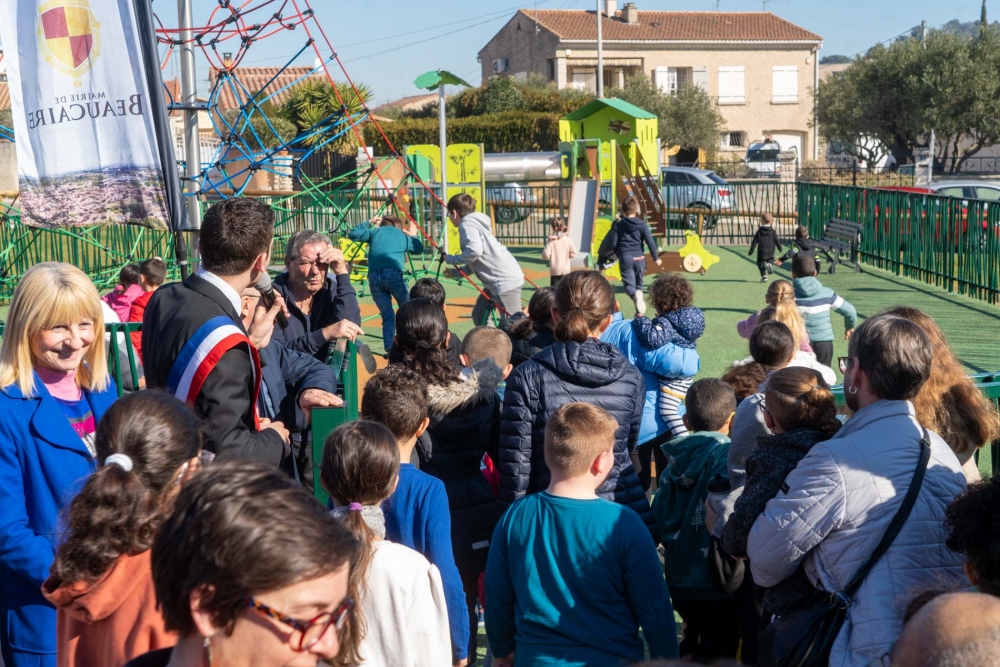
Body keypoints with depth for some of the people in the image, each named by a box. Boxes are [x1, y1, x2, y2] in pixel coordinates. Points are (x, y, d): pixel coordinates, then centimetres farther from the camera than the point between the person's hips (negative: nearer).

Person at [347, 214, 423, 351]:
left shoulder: (375, 232, 25)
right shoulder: (403, 236, 26)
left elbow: (352, 234, 29)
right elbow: (419, 248, 38)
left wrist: (368, 223, 40)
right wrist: (413, 236, 54)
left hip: (374, 277, 2)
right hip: (393, 273, -2)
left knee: (387, 315, 7)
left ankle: (389, 349, -4)